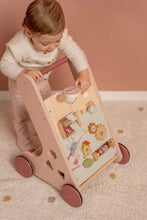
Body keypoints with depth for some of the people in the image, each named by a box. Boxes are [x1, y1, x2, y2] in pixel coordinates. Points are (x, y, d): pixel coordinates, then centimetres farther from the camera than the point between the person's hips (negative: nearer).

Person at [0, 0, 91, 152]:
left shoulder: (60, 36, -30)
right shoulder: (19, 46, -41)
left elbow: (74, 51, -20)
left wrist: (84, 73, -32)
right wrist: (24, 72, -50)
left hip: (42, 82, 4)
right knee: (22, 116, 17)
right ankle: (24, 142, 45)